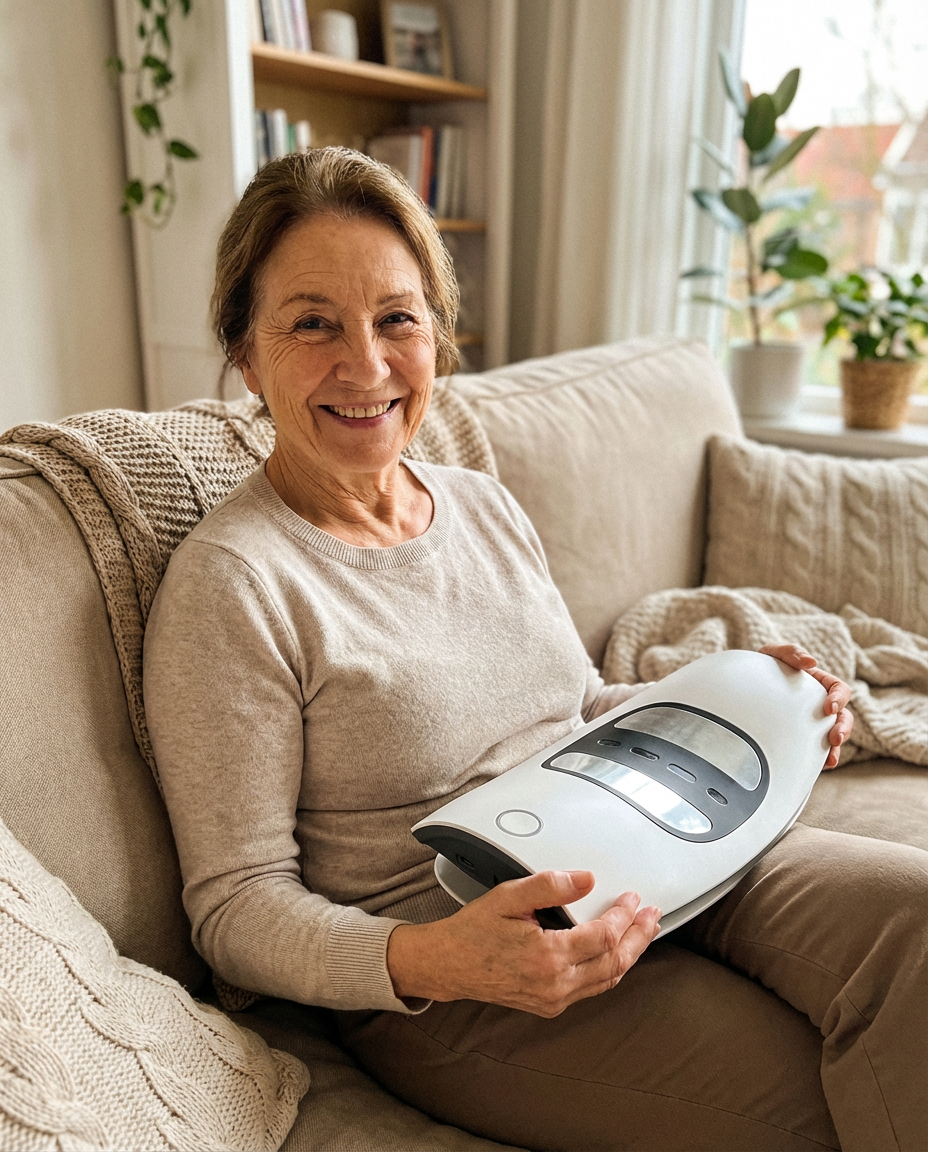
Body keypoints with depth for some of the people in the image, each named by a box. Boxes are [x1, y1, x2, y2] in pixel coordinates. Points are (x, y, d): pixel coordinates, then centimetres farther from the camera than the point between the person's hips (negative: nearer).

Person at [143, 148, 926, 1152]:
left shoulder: (485, 507, 8)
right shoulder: (231, 582, -13)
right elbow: (237, 907, -11)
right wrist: (425, 961, -29)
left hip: (642, 863, 7)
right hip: (447, 988, -6)